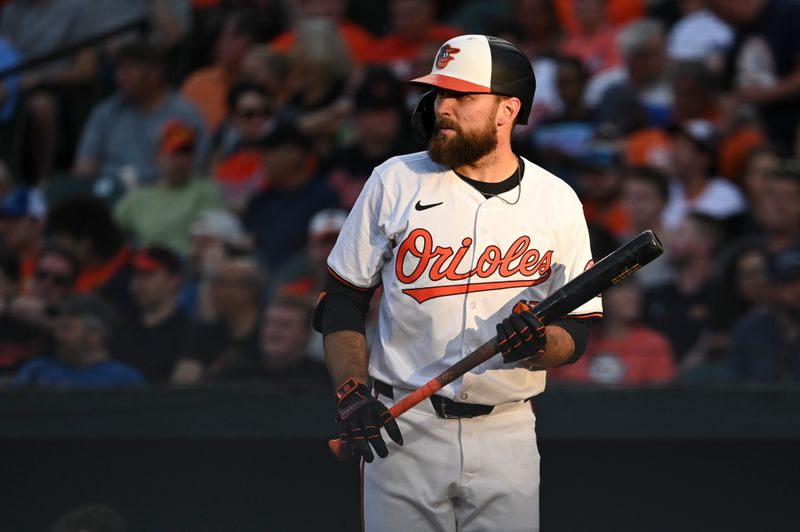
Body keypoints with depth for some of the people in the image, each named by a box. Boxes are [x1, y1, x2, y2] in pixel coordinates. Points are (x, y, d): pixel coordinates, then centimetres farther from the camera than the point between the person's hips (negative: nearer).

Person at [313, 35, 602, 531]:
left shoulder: (557, 201, 4)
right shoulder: (394, 181, 3)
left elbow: (575, 332, 6)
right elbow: (342, 298, 7)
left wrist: (537, 345, -17)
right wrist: (351, 393, -7)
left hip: (507, 435, 1)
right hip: (402, 431, -1)